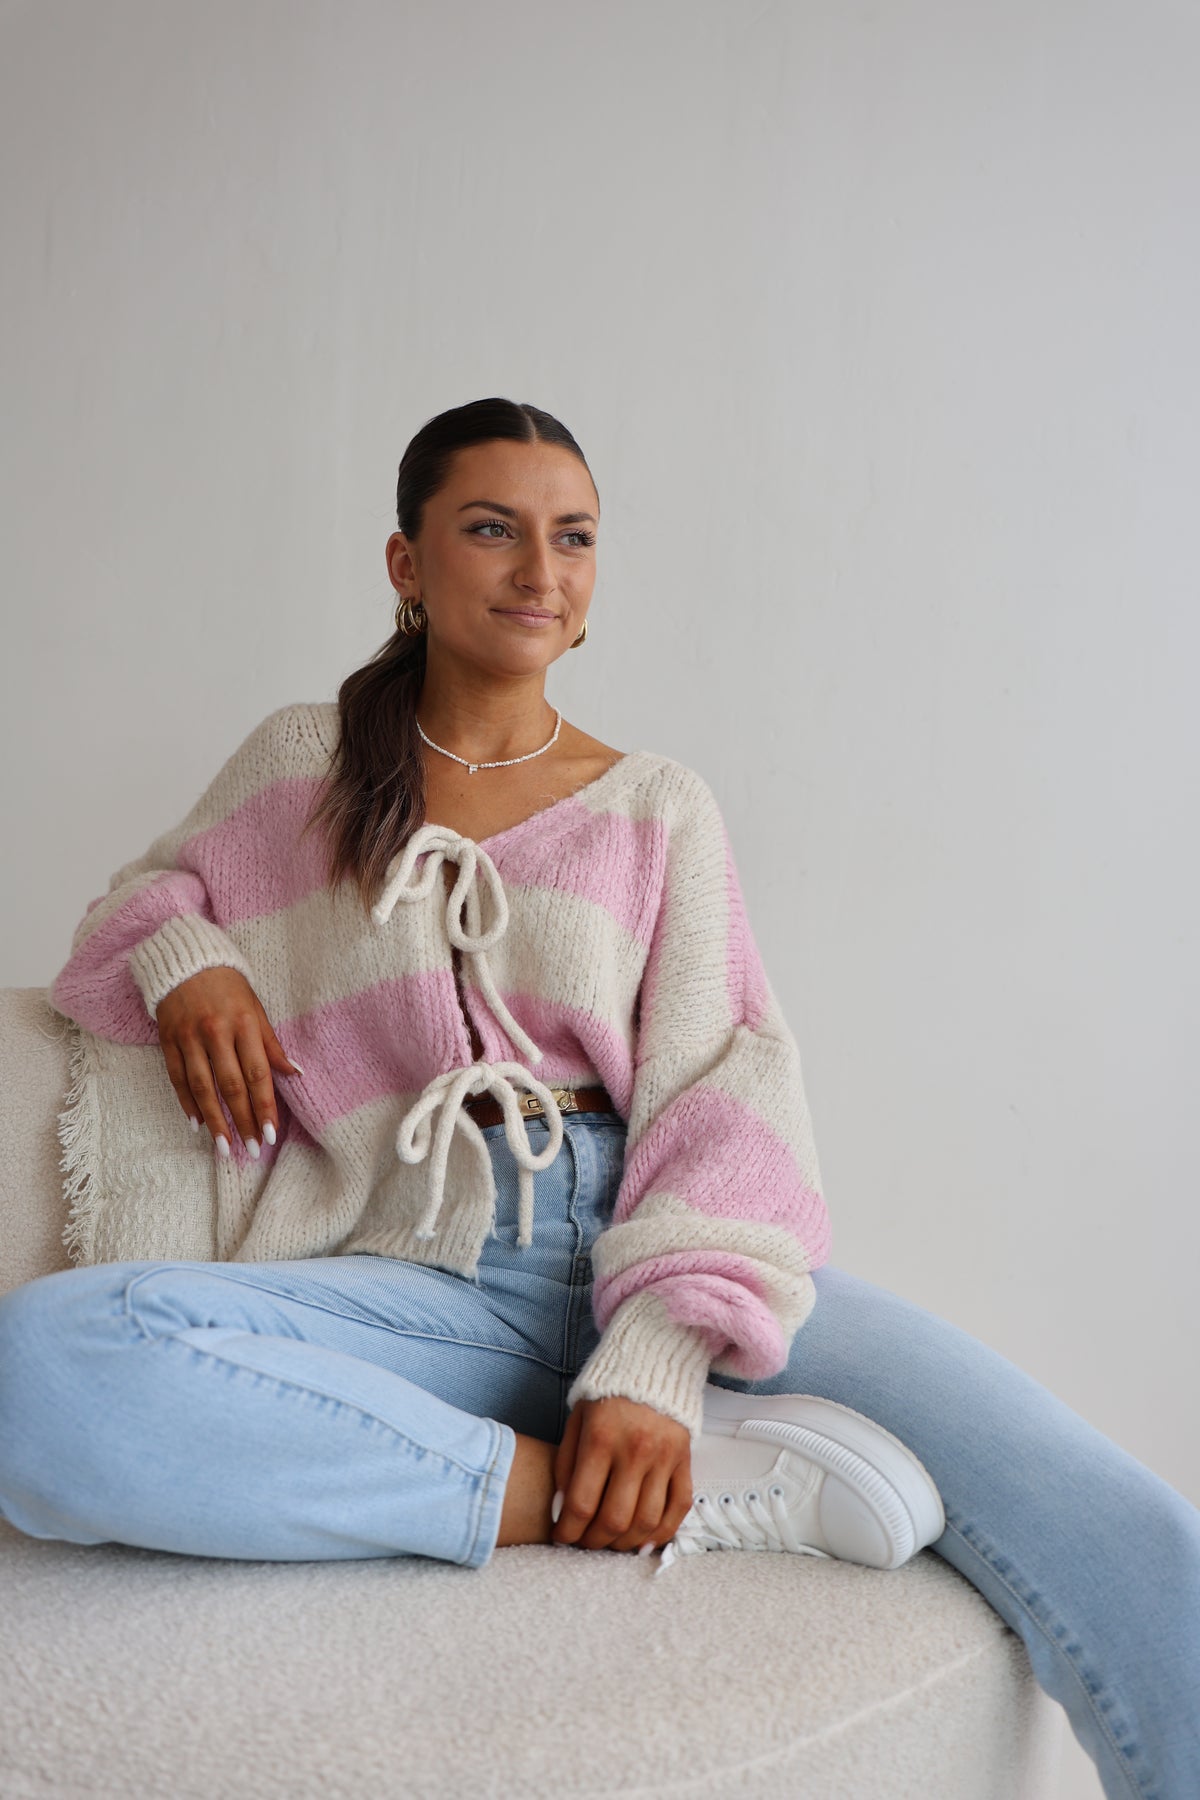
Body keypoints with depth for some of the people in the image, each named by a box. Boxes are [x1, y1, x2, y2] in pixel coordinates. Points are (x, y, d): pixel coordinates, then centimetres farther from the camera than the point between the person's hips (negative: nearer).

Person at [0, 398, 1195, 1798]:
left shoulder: (660, 810, 14)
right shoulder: (299, 765, 16)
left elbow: (720, 1092, 3)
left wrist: (651, 1365, -15)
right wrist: (180, 954, 1)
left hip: (647, 1251, -1)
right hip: (426, 1281, 2)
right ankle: (721, 1487, -27)